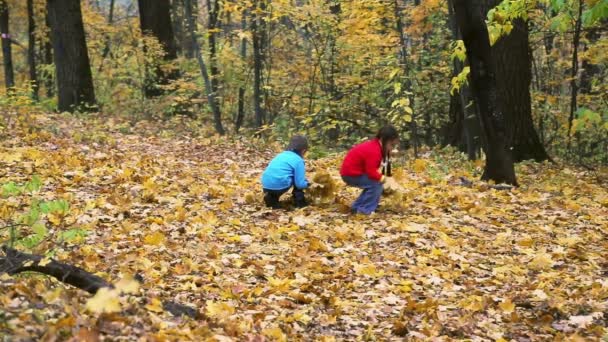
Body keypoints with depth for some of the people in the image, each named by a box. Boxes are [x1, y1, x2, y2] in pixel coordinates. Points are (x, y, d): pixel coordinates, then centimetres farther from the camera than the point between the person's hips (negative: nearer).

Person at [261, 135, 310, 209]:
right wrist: (307, 184, 20)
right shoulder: (298, 160, 2)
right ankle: (300, 203, 16)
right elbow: (300, 184, -3)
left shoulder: (280, 155, 23)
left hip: (266, 186, 6)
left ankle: (271, 199, 16)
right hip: (280, 186, -6)